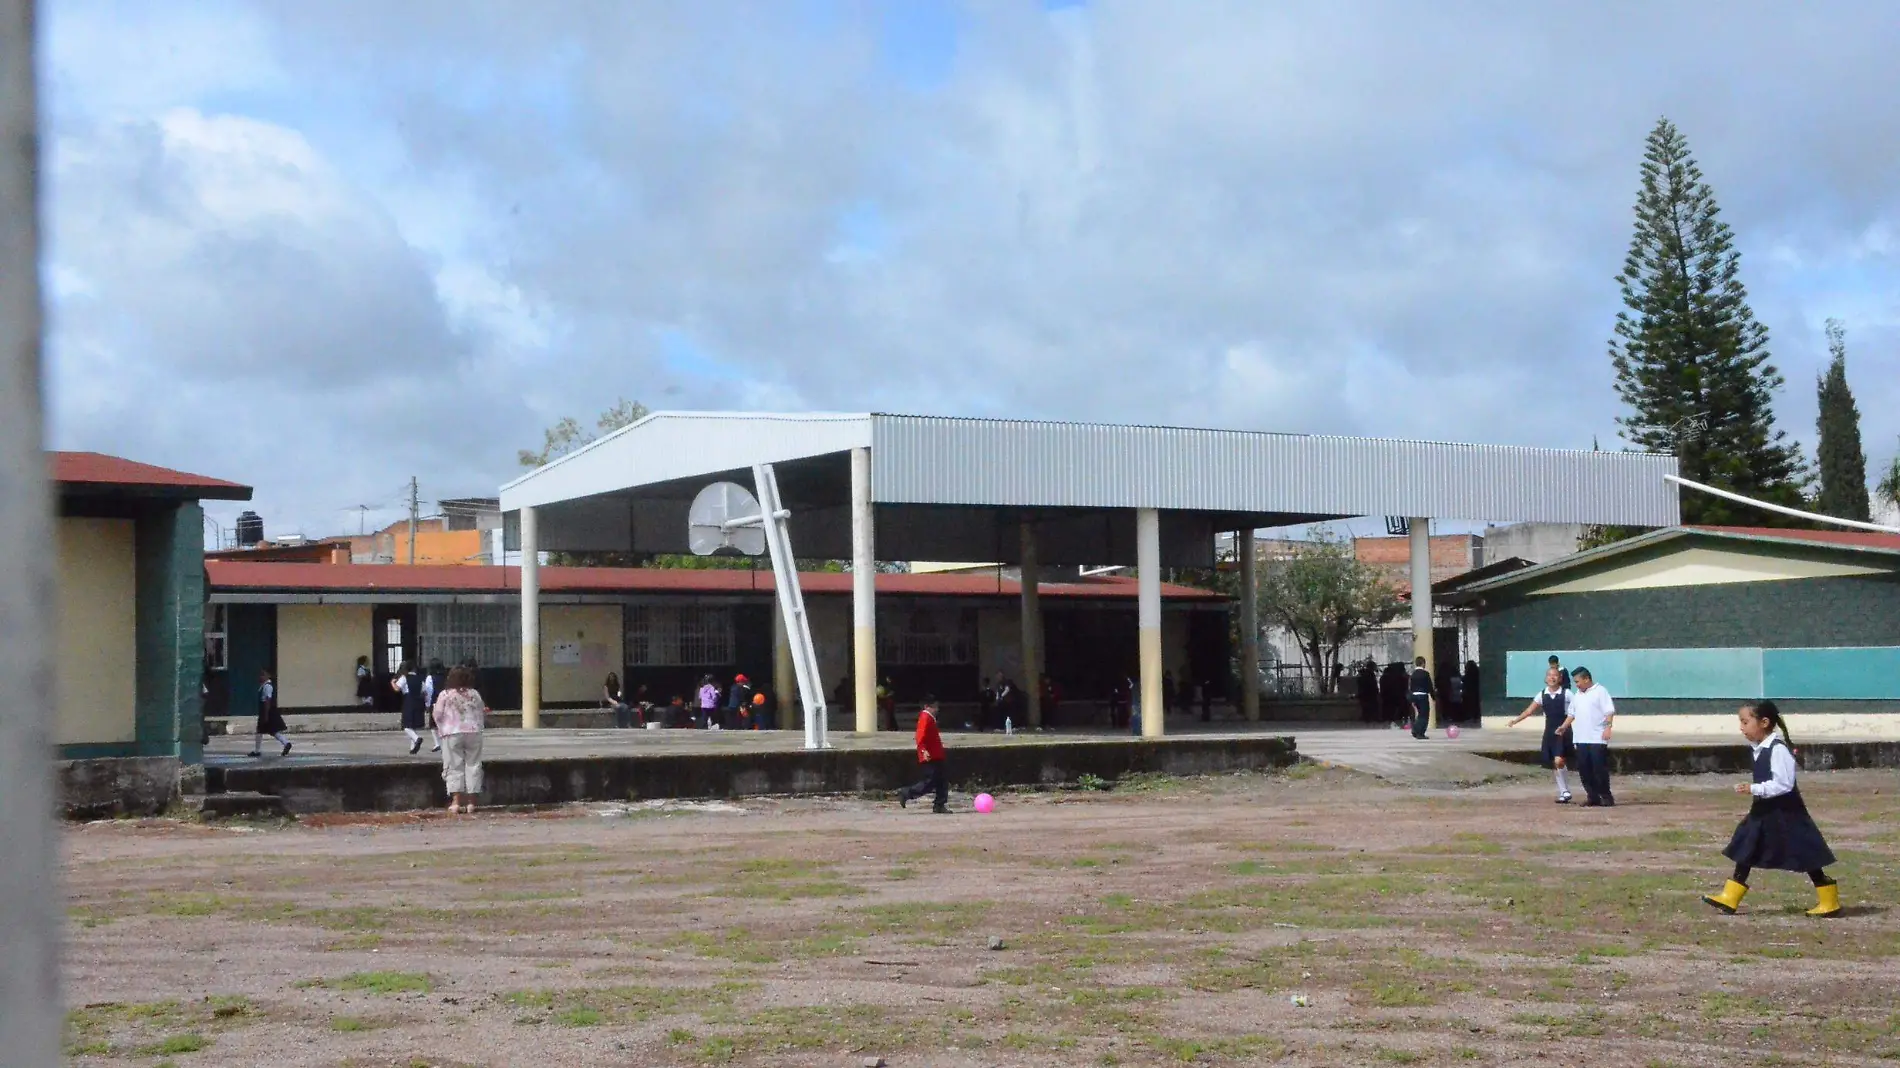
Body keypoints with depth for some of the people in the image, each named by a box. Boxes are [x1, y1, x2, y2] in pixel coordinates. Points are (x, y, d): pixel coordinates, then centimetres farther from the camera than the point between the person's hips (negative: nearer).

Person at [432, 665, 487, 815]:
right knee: (473, 765, 6)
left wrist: (442, 729, 14)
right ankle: (471, 802, 5)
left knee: (454, 767, 1)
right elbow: (481, 713, 11)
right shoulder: (475, 695, 5)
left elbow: (438, 716, -3)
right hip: (473, 733, 2)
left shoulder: (444, 695, -3)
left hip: (452, 734, -2)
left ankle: (456, 801, -6)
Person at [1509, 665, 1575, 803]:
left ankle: (1565, 791, -3)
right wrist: (1516, 720, -9)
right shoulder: (1542, 695, 6)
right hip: (1549, 732, 5)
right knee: (1555, 764, 6)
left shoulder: (1566, 694, -5)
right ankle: (1563, 793, 15)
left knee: (1559, 761, -18)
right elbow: (1529, 710, 4)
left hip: (1563, 731, -5)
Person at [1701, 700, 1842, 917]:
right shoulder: (1759, 749, 7)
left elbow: (1783, 784, -25)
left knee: (1804, 855, 0)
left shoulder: (1778, 749, -21)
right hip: (1764, 811, 10)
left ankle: (1829, 901, 11)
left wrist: (1754, 789, -26)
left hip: (1785, 813, -9)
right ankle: (1730, 898, 14)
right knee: (1746, 851, 9)